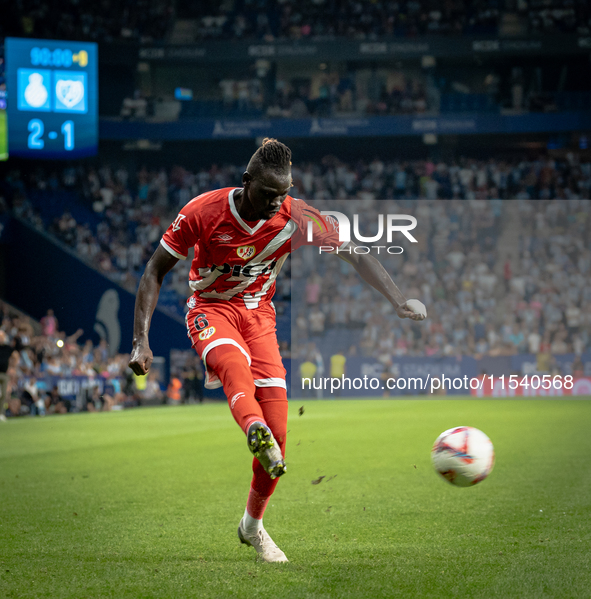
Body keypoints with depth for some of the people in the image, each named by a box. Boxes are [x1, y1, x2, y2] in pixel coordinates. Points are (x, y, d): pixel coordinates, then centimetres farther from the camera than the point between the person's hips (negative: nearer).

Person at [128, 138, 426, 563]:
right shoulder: (204, 211, -18)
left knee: (278, 432, -9)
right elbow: (155, 273, -10)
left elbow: (355, 255, -9)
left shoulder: (296, 217, -13)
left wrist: (399, 302, -22)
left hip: (259, 314, 2)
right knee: (234, 364, -40)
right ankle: (255, 432, -72)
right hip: (211, 309, -2)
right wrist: (142, 341, -18)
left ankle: (253, 525, 13)